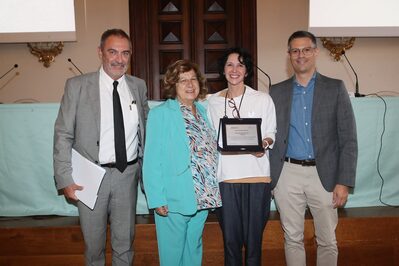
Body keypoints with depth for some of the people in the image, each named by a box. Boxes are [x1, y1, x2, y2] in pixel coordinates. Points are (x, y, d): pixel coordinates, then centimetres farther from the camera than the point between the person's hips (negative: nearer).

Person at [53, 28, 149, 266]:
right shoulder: (77, 86, -6)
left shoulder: (139, 86, 4)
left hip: (128, 174, 2)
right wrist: (66, 179, -11)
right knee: (94, 240, 15)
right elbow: (63, 135, -6)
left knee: (125, 240, 16)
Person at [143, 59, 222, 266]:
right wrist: (157, 199, -15)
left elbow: (210, 152, 12)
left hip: (202, 198, 6)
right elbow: (152, 161, -11)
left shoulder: (203, 112, 9)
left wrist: (210, 192, 5)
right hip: (173, 201, -5)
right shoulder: (160, 114, -8)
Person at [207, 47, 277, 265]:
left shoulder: (263, 99, 3)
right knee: (230, 238, 8)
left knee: (254, 238, 6)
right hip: (225, 177, 2)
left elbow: (272, 133, 6)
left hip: (257, 176, -1)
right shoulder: (213, 102, 10)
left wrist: (264, 143, -14)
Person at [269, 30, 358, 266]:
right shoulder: (277, 92, 6)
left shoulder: (335, 88, 0)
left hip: (324, 175, -1)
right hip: (287, 174, 2)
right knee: (292, 238, 13)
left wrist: (344, 182, -9)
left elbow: (348, 139, -3)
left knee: (327, 241, 11)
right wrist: (268, 176, -1)